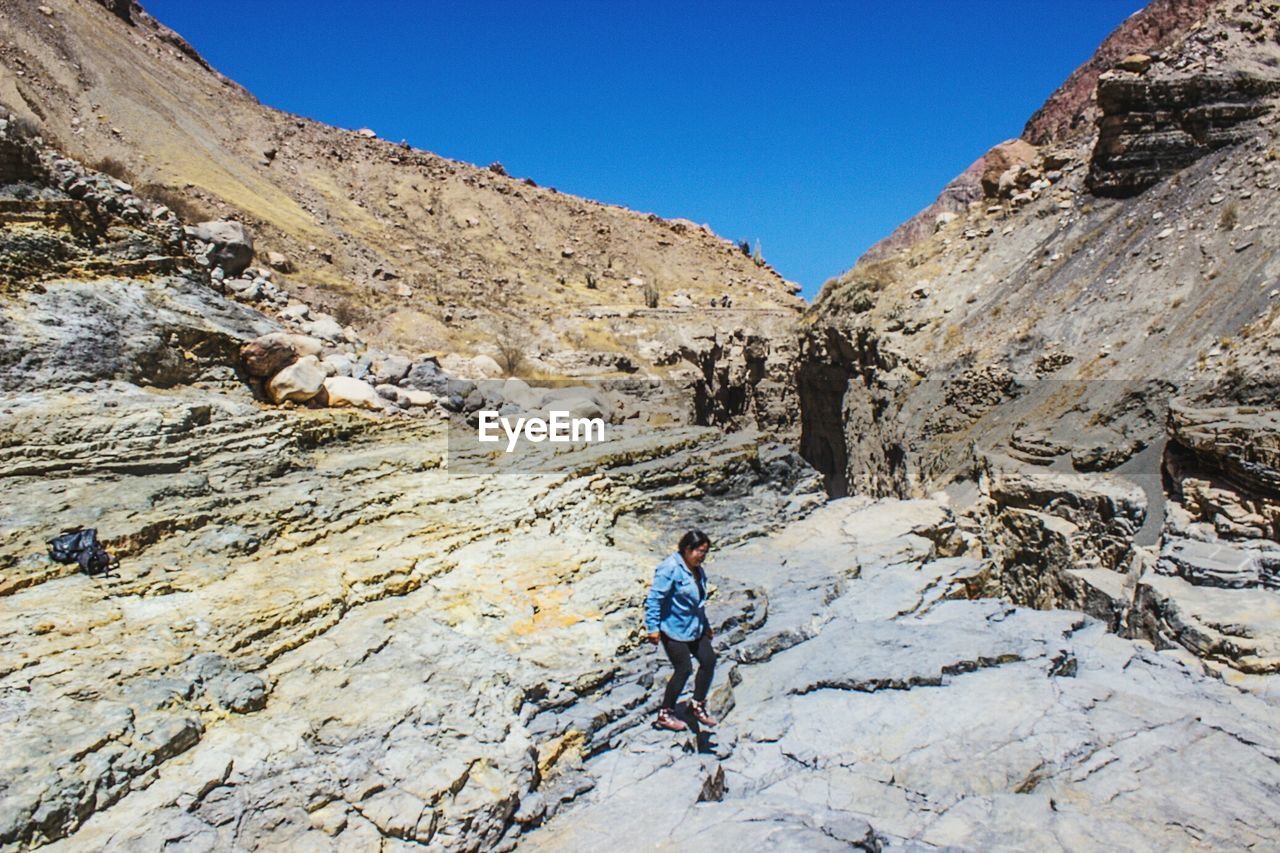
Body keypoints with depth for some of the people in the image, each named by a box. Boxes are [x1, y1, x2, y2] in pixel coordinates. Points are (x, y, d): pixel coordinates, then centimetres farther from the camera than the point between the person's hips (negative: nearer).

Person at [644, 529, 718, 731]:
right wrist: (653, 627, -23)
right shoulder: (670, 568, -21)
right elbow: (655, 598, -22)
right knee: (684, 669, -6)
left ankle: (697, 705, 25)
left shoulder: (698, 570, 8)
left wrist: (706, 625, 24)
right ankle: (665, 715, 11)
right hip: (673, 628, -9)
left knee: (709, 660, 6)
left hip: (694, 628, 9)